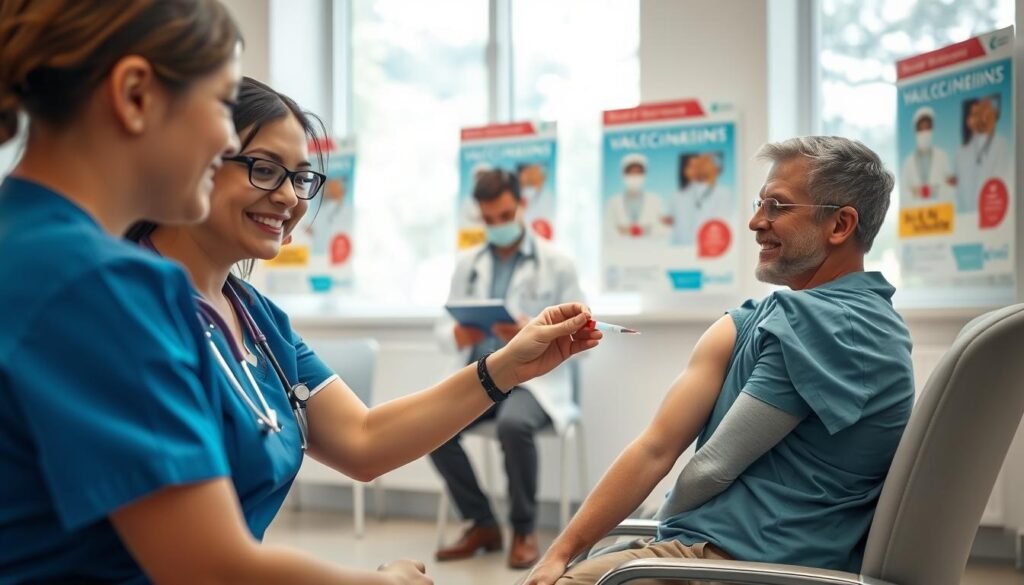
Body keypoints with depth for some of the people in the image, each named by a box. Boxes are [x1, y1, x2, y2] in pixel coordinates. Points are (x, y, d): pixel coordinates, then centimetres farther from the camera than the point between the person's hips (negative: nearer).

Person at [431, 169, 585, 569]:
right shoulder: (466, 264, 13)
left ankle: (524, 530, -13)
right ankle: (482, 524, -7)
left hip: (534, 378, -4)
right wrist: (459, 335, -14)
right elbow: (443, 329, 11)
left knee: (514, 425, -37)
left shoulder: (558, 264, 2)